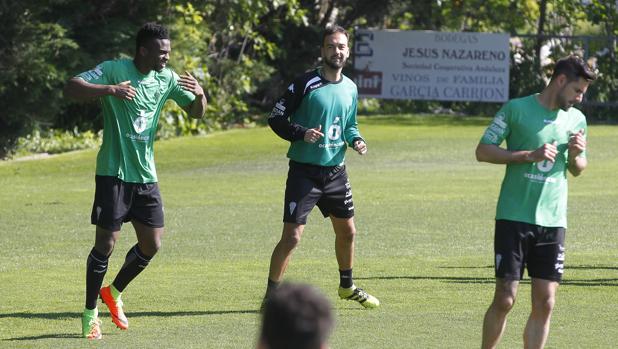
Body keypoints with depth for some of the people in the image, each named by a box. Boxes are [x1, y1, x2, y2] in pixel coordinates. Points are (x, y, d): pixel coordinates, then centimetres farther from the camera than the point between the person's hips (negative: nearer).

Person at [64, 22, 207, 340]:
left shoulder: (166, 78, 5)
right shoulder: (114, 70, -12)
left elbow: (195, 112, 15)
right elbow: (71, 88, -21)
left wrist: (199, 94, -9)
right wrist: (110, 90, -36)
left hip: (146, 174, 6)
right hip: (114, 172, -6)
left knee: (152, 245, 6)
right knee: (106, 242, -6)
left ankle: (113, 292, 29)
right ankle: (90, 312, 7)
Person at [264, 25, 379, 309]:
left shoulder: (350, 88, 9)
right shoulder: (306, 83, -11)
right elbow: (276, 119, -9)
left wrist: (355, 140, 1)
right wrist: (302, 134, -24)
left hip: (335, 171, 6)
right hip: (304, 171, -6)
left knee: (347, 231, 17)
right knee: (292, 236, -11)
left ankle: (347, 286, 39)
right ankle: (271, 295, -1)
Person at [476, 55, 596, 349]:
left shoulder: (576, 119, 11)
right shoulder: (516, 109, -4)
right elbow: (483, 151, -5)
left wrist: (576, 155, -2)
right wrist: (530, 155, -15)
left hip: (553, 222, 4)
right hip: (513, 217, -4)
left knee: (545, 303, 1)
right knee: (504, 299, -4)